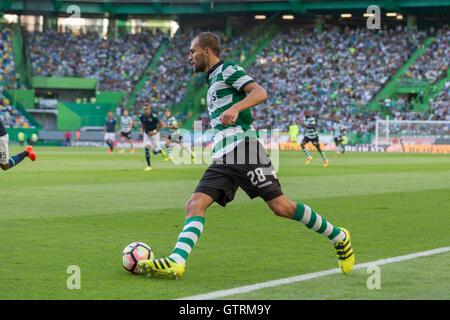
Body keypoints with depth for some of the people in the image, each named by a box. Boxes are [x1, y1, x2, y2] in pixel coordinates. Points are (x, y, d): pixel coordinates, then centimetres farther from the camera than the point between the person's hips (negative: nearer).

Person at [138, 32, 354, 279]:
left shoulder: (228, 70, 1)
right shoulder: (212, 81, 28)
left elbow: (260, 93, -16)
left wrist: (235, 108, -31)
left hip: (243, 149, -9)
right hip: (221, 160, 9)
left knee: (281, 207, -10)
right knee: (195, 204, -12)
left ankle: (338, 237, 7)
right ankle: (176, 262, -27)